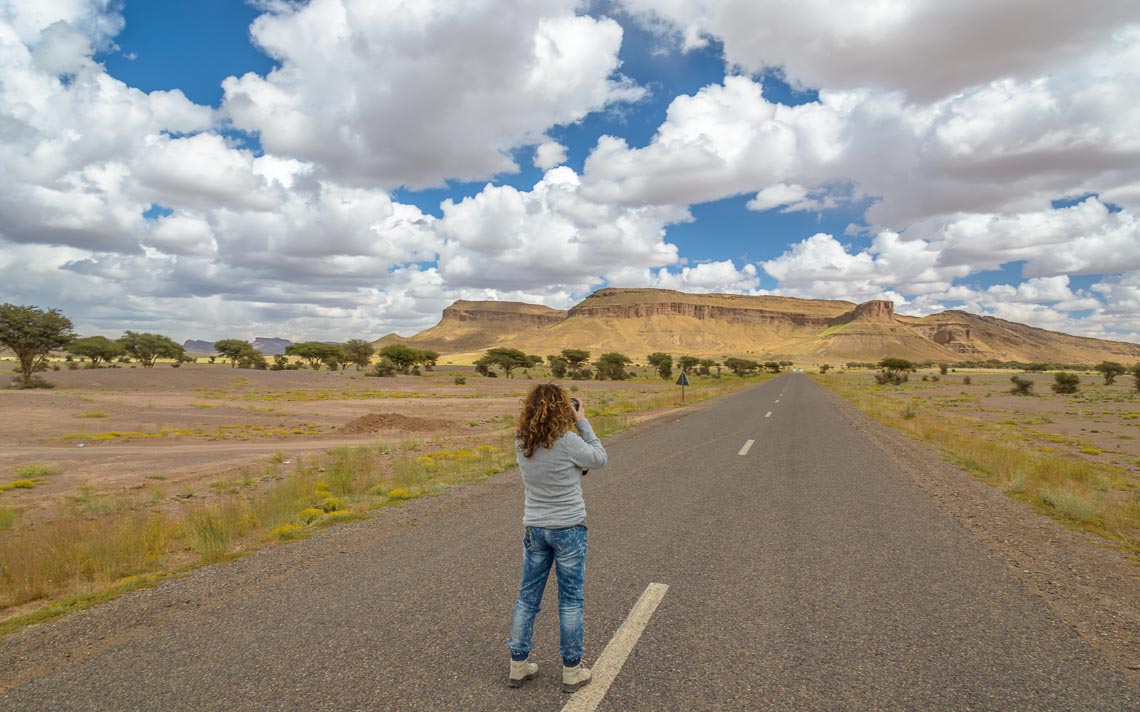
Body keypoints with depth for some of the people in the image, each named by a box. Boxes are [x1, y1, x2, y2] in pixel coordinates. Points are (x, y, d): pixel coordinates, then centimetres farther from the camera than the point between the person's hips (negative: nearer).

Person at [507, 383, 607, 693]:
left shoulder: (521, 443, -5)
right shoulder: (568, 442, -21)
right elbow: (599, 458, -6)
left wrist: (573, 424, 4)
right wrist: (582, 421, -3)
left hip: (534, 528, 5)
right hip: (568, 528, -4)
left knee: (527, 596, 15)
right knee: (570, 599, 9)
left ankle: (518, 665, 26)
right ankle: (572, 670, 21)